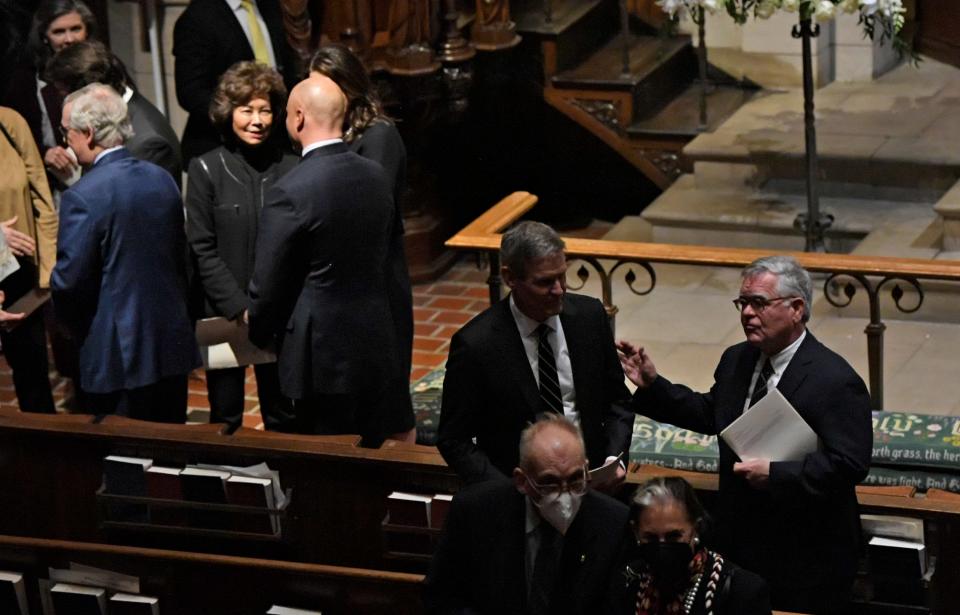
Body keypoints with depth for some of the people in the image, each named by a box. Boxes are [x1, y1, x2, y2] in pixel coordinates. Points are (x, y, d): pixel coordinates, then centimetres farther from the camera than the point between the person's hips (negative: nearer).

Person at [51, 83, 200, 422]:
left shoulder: (83, 197, -17)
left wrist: (75, 328, 4)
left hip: (120, 356, -6)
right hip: (174, 345, 6)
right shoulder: (162, 179, 4)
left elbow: (69, 280, -15)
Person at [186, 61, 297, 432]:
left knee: (283, 417, 8)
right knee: (225, 418, 8)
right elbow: (202, 250, -4)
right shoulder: (206, 170, -4)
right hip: (224, 315, -1)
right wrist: (240, 308, -12)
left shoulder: (290, 169, -1)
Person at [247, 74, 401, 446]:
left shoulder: (290, 193, -19)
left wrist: (259, 333, 6)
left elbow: (267, 285, -12)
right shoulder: (376, 177, 2)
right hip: (375, 347, 7)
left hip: (322, 356, -7)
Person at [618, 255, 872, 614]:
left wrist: (775, 474, -29)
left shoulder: (835, 381, -20)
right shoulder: (736, 360, 5)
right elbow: (710, 413, 21)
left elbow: (849, 464, -25)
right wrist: (652, 386, 10)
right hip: (741, 545, 7)